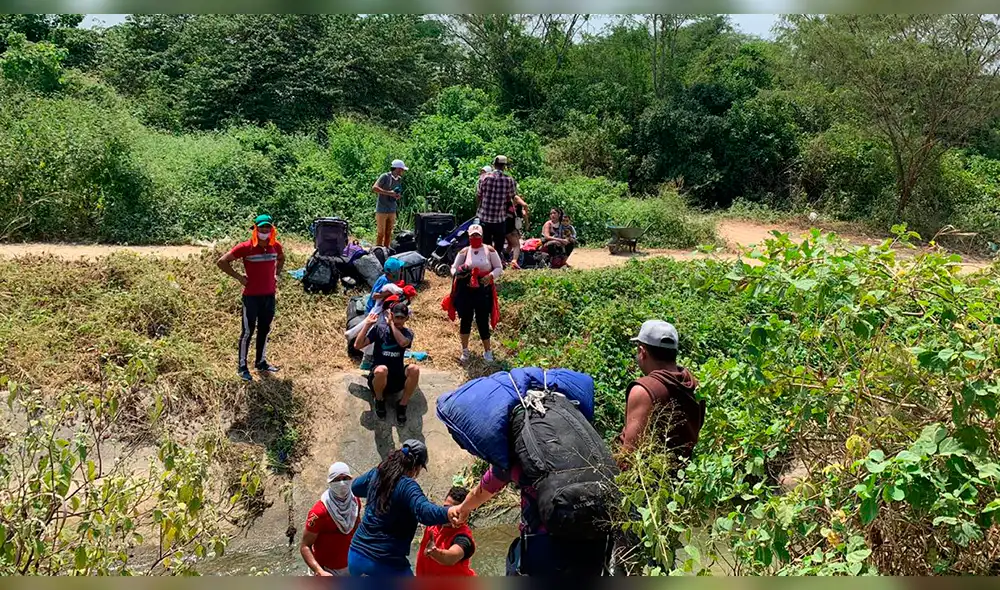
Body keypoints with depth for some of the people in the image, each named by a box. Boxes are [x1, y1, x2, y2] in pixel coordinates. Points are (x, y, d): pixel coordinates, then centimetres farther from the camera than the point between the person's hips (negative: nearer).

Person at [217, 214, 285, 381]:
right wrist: (239, 277, -12)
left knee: (264, 330, 15)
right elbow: (222, 262, -11)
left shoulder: (275, 246, 1)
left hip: (269, 295, 5)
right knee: (248, 331, 1)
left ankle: (261, 362, 29)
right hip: (252, 296, -5)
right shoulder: (246, 247, -14)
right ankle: (242, 366, 11)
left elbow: (281, 258, 25)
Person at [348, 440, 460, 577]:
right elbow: (424, 511, -38)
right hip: (385, 563, -7)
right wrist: (447, 513, -56)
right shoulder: (407, 486, -18)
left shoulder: (377, 474, 4)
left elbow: (355, 487, 26)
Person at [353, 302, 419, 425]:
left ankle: (402, 405, -9)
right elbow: (357, 345, -8)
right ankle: (379, 400, -6)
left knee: (414, 369, -31)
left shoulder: (407, 333, 4)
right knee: (382, 370, -39)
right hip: (378, 377, -2)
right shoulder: (379, 328, -1)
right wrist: (367, 324, -13)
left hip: (397, 378, 2)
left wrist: (392, 324, -14)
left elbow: (403, 342, -22)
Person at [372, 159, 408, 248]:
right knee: (381, 234, -2)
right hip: (382, 210, -6)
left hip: (392, 211, 6)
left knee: (389, 234, 10)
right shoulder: (385, 176, -10)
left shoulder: (399, 180, 10)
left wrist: (398, 196, -1)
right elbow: (374, 188, -19)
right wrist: (389, 193, -23)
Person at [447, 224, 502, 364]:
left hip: (484, 290, -1)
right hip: (465, 290, 1)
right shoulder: (464, 252, 2)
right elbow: (453, 268, 7)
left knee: (483, 320, 1)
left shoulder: (490, 250, -1)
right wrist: (458, 274, -16)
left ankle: (487, 350, 19)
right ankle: (465, 350, 25)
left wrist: (491, 276, -16)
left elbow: (499, 268, 3)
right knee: (465, 319, 9)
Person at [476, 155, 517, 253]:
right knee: (498, 247, 9)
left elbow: (478, 196, 2)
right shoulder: (509, 180, -7)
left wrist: (478, 210, 18)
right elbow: (510, 199, -2)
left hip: (484, 217, 2)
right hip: (500, 219, -2)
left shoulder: (485, 178, -4)